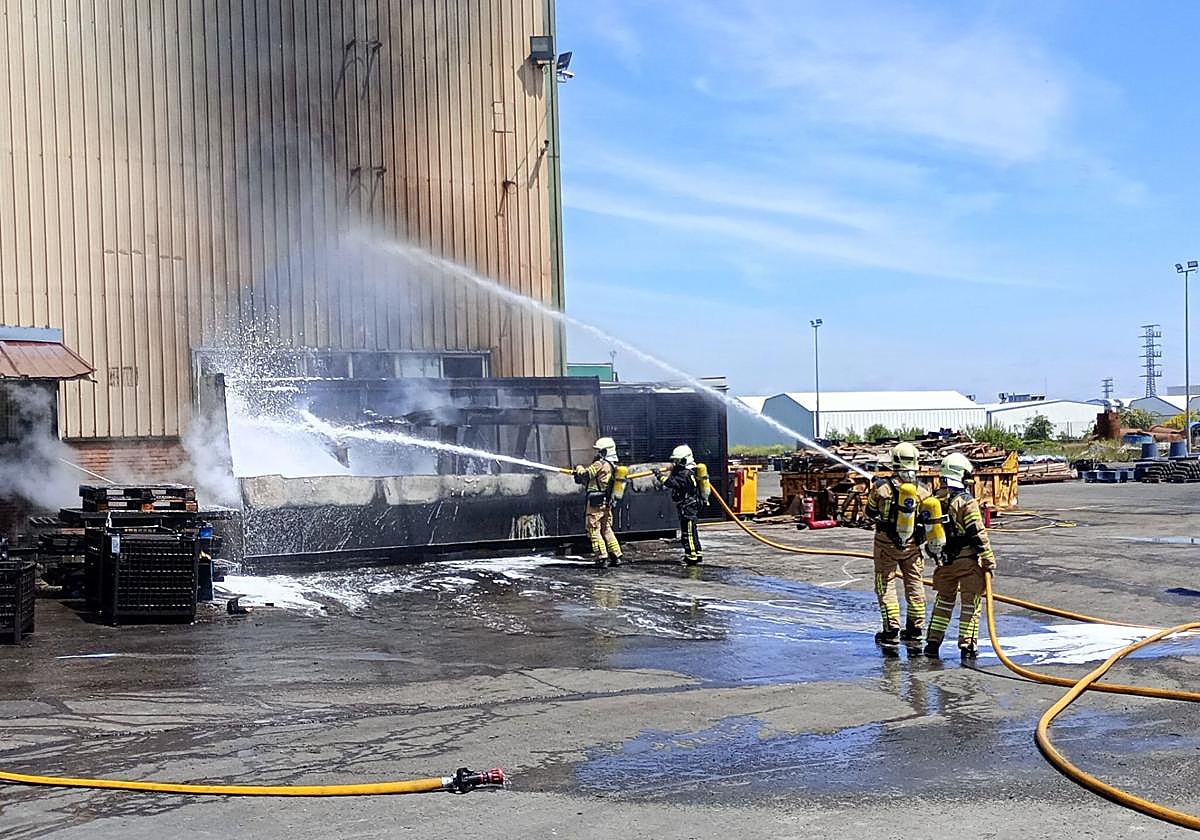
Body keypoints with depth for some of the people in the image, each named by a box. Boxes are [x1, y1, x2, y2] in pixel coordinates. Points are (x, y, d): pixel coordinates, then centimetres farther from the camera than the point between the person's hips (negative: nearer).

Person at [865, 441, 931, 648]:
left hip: (886, 543, -2)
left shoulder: (882, 487, -15)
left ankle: (891, 632, 3)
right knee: (914, 584, 14)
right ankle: (915, 631, 19)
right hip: (912, 545, 2)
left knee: (886, 585, 6)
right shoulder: (922, 491, -8)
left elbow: (870, 513, -2)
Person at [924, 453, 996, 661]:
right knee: (971, 603, 5)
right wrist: (989, 561, -9)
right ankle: (967, 646, 6)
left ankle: (933, 642, 18)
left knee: (944, 600, 17)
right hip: (968, 560, -6)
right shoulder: (966, 501, -16)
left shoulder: (934, 500, 3)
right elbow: (978, 534, -16)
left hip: (945, 560, 6)